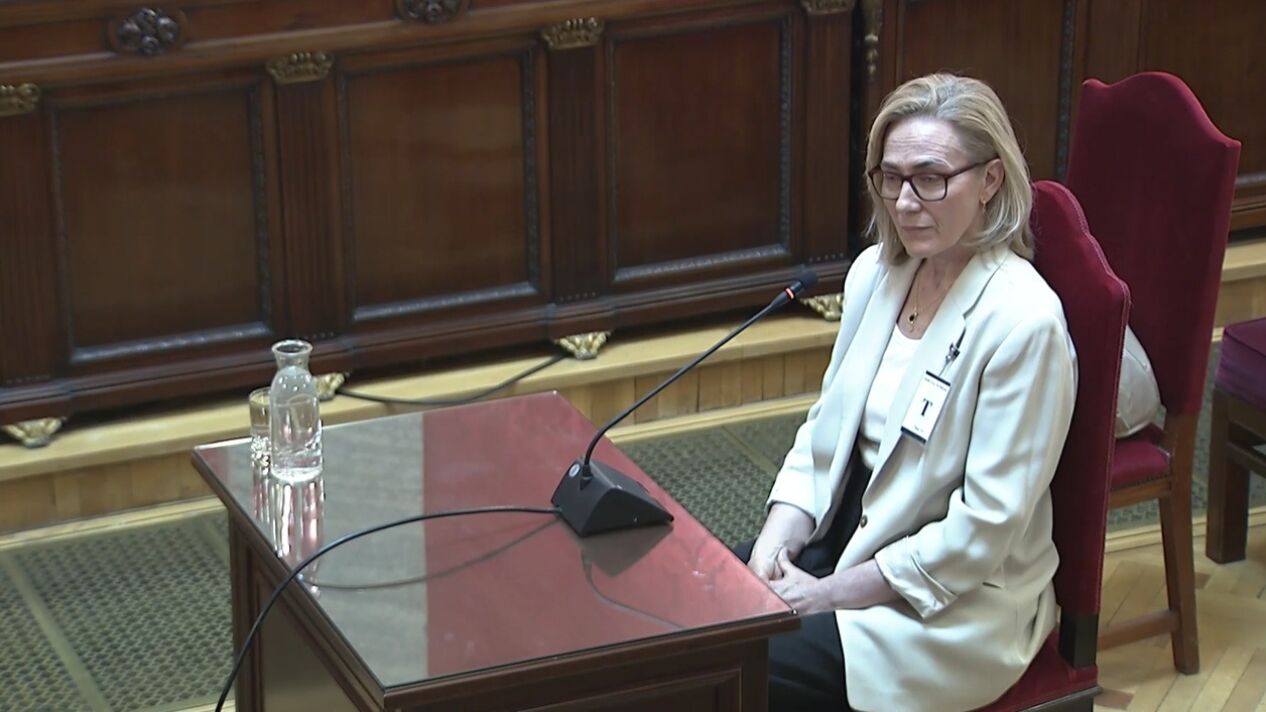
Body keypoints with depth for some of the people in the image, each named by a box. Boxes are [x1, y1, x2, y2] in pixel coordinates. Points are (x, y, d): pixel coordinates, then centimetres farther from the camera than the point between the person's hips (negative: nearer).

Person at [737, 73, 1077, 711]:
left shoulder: (1022, 320, -21)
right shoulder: (876, 273, 2)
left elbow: (983, 527, -20)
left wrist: (832, 593, -17)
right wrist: (776, 541, -7)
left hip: (957, 606, -7)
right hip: (849, 534, 7)